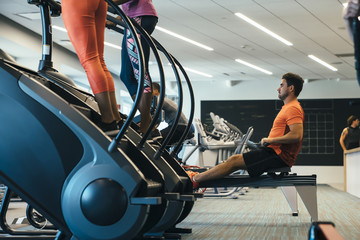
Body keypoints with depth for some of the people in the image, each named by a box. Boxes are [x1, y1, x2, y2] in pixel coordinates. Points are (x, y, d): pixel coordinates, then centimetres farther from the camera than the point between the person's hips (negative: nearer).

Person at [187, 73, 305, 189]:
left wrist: (271, 140, -19)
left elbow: (297, 135, -27)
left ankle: (194, 179, -6)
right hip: (277, 153, 10)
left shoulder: (293, 109, -14)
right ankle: (198, 176, 10)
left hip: (279, 156, -10)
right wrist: (269, 140, 15)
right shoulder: (289, 107, 20)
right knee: (234, 159, 8)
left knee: (234, 160, -11)